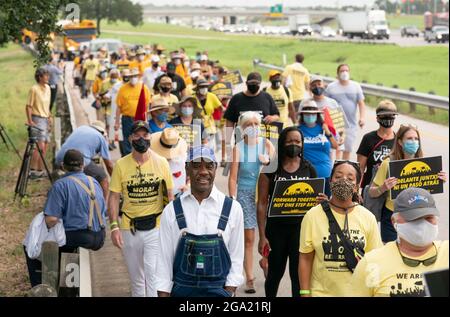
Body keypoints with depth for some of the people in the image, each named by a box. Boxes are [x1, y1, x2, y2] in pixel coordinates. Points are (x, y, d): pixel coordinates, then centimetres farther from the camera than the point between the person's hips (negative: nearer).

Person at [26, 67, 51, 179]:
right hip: (37, 119, -8)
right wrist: (30, 121, -18)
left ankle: (40, 170, 16)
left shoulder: (47, 88, 10)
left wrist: (49, 118, 16)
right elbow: (28, 106, -13)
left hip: (45, 119, 8)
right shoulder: (34, 89, -13)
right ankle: (32, 170, -15)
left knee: (45, 146, 9)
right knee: (40, 146, -17)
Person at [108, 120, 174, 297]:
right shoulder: (121, 165, 0)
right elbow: (114, 197, 2)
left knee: (153, 274, -11)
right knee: (136, 279, 13)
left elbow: (169, 195, 5)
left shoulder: (161, 163, 0)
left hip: (156, 227, -1)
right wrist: (114, 226, -8)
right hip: (129, 228, 2)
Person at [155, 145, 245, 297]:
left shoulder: (232, 208, -4)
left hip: (218, 291, 0)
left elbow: (236, 259, 0)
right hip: (181, 291, 1)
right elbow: (164, 260, 1)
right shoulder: (171, 211, -3)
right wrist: (163, 293, -2)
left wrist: (228, 293, -6)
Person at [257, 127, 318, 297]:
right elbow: (262, 203, -3)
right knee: (275, 272, 14)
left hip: (301, 227, 1)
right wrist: (262, 235, -8)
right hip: (276, 228, -1)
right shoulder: (271, 168, -3)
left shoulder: (308, 169, 4)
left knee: (298, 274, 2)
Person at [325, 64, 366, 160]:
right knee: (337, 149, -12)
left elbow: (361, 103, 4)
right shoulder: (331, 87, 0)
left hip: (351, 124, 3)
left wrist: (362, 117, -9)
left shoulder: (356, 86, 7)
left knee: (348, 149, 9)